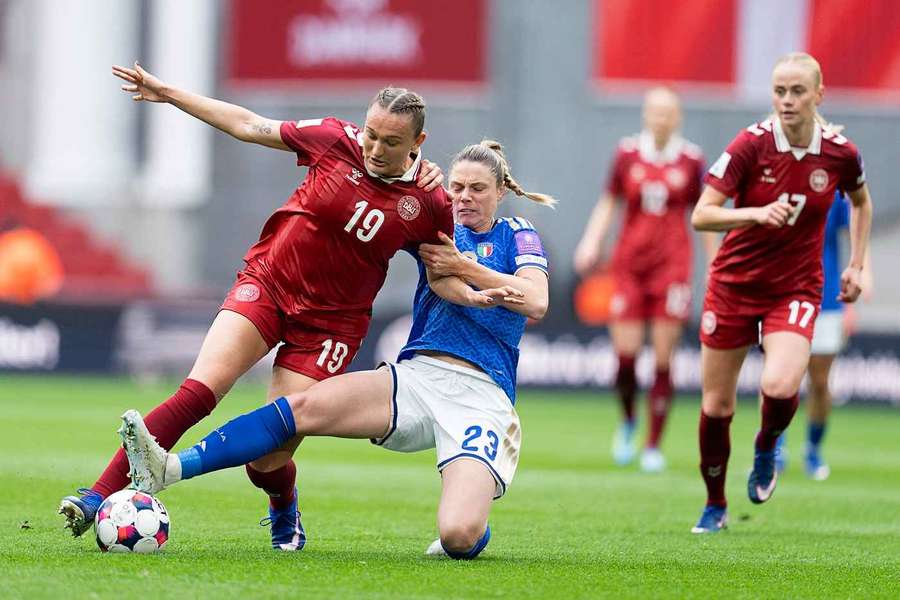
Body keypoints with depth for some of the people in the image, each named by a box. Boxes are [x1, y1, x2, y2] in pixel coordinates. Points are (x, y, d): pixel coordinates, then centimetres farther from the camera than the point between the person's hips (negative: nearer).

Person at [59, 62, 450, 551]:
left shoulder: (430, 204, -12)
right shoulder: (338, 141, -10)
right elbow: (249, 126, 0)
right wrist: (166, 93, 3)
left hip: (330, 322, -1)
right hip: (266, 284, 1)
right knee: (196, 395, -19)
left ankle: (285, 510, 30)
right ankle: (101, 497, -19)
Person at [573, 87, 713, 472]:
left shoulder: (691, 160, 2)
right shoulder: (627, 154, 4)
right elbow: (608, 204, 12)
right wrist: (591, 244, -1)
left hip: (672, 264, -1)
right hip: (629, 263, 1)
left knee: (663, 360, -3)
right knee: (625, 355, -7)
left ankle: (654, 446, 6)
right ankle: (627, 422, 22)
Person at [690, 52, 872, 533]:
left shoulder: (840, 153, -8)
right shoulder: (751, 145, -15)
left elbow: (861, 201, 16)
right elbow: (701, 215, -19)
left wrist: (856, 265, 12)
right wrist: (757, 213, -34)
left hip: (796, 289, 0)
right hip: (734, 283, 0)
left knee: (779, 386, -26)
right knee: (716, 406, 4)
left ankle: (766, 447, 9)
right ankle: (715, 505, 26)